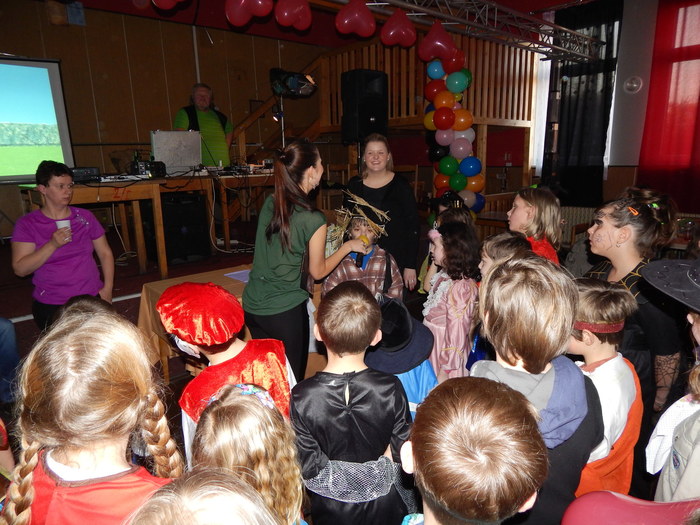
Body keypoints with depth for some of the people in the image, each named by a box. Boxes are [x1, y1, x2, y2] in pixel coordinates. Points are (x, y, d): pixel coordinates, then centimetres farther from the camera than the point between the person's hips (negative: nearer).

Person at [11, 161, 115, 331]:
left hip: (92, 297, 2)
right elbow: (20, 269, -7)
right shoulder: (27, 224, -1)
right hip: (51, 305, -2)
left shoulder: (85, 217, 8)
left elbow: (105, 253, 9)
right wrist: (53, 245, -19)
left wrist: (108, 288, -2)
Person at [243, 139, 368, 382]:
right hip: (285, 311, -6)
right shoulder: (313, 220, -18)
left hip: (252, 306, 6)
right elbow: (318, 271, -5)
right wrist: (348, 246, 7)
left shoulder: (270, 203, -1)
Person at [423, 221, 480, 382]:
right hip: (431, 343, 9)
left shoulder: (461, 287, -28)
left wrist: (445, 371, -21)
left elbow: (456, 333, -26)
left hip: (445, 349, -9)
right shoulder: (445, 275, 0)